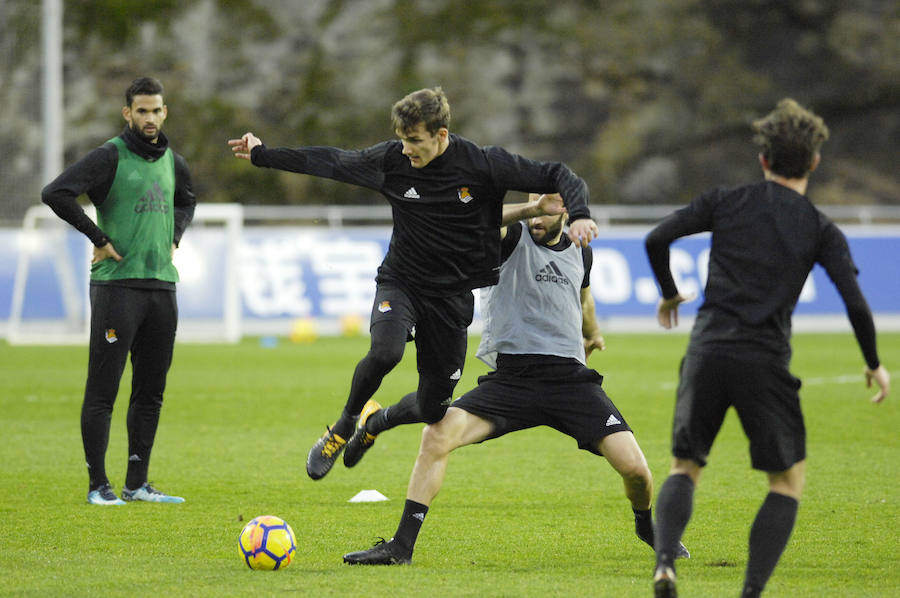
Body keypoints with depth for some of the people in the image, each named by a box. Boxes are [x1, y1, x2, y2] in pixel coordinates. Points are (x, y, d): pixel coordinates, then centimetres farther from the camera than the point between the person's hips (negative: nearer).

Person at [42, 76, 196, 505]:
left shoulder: (171, 161, 13)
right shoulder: (110, 157, -8)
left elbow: (186, 201, 36)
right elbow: (55, 193, -19)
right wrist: (98, 238, -15)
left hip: (162, 285, 7)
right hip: (117, 285, -7)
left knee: (151, 391, 8)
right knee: (102, 390, -5)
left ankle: (137, 483, 15)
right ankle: (98, 486, -2)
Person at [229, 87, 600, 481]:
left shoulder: (483, 165, -15)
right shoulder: (392, 160, -8)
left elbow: (557, 176, -12)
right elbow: (331, 162, 5)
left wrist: (579, 214, -31)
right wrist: (262, 156, 8)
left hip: (452, 296, 0)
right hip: (400, 282, 0)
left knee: (432, 409, 3)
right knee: (385, 352, -33)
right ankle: (345, 425, -5)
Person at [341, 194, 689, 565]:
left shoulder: (580, 253, 15)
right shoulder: (513, 237, 1)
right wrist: (527, 209, -33)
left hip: (571, 377, 3)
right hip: (511, 378, -3)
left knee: (634, 468, -10)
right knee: (438, 434, -24)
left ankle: (647, 527, 27)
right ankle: (401, 547, -16)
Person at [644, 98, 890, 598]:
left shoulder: (726, 202, 8)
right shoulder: (821, 231, 4)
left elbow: (656, 240, 4)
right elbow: (855, 303, -4)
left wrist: (669, 293, 23)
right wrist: (874, 365, 11)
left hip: (707, 352, 2)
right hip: (765, 361, -2)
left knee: (685, 467, 15)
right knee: (788, 478, 13)